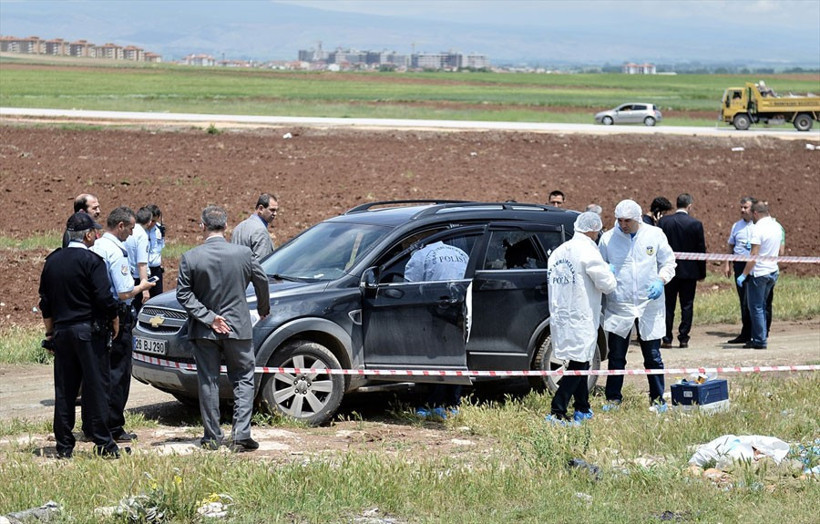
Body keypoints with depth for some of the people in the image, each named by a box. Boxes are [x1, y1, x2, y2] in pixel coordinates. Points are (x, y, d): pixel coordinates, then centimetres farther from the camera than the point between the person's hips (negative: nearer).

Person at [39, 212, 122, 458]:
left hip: (61, 331, 6)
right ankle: (103, 443, 0)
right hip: (89, 332, -6)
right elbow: (104, 298, -15)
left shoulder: (52, 261, 9)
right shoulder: (91, 261, -10)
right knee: (96, 387, -1)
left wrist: (50, 332, 20)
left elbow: (45, 302, 13)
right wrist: (115, 320, 1)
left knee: (64, 390, 8)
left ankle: (64, 445, 10)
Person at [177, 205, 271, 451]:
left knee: (208, 382, 9)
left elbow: (183, 294, -10)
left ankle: (212, 436, 14)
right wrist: (263, 309, 24)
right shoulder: (243, 253, -8)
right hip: (237, 327, 0)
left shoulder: (190, 258, -10)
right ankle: (241, 435, 1)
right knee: (243, 379, 10)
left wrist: (208, 317, -8)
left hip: (204, 331, 0)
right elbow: (262, 282, 6)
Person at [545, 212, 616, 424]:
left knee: (579, 362, 18)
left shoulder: (559, 251, 10)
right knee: (578, 365, -5)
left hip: (560, 317, 8)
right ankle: (557, 412, -12)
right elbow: (607, 284, -13)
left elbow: (551, 280, 19)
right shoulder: (588, 251, -14)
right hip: (581, 318, -8)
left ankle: (583, 409, 26)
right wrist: (607, 271, 8)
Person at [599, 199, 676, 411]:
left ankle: (657, 398, 16)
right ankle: (613, 397, 16)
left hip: (649, 304, 0)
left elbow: (668, 262, 9)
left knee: (652, 355, 5)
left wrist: (661, 280, -9)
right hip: (618, 305, 0)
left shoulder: (655, 235, 1)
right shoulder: (608, 238, 1)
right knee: (616, 356, 4)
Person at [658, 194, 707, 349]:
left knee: (668, 306, 6)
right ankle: (683, 338, 5)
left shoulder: (663, 221, -3)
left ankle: (667, 339, 5)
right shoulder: (696, 224, -6)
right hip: (689, 271, -1)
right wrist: (702, 272, 6)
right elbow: (701, 249, -3)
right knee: (687, 306, 6)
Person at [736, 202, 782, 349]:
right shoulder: (777, 226, 9)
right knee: (761, 306, 17)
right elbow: (779, 251, 19)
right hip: (773, 271, 8)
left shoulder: (758, 228, -16)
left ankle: (760, 341, 3)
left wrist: (744, 275, -16)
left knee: (756, 307, 1)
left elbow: (754, 255, -19)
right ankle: (762, 336, 18)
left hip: (759, 272, -8)